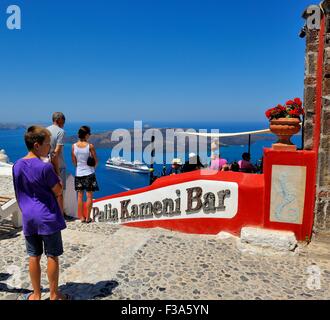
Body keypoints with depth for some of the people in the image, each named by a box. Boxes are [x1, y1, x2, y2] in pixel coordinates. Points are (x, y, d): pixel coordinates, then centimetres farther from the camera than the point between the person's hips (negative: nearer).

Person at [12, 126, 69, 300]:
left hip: (28, 218, 6)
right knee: (52, 256, 8)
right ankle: (54, 295, 22)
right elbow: (58, 193, -10)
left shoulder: (17, 166, 3)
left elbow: (19, 195, 10)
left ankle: (36, 295, 29)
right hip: (48, 217, -6)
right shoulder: (45, 167, -17)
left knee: (33, 256, 15)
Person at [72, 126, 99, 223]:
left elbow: (74, 161, 3)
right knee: (89, 196, 6)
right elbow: (96, 161, -6)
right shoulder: (90, 146, -13)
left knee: (80, 196, 12)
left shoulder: (74, 146, -5)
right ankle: (88, 217, 11)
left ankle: (82, 217, 19)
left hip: (78, 174, 3)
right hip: (89, 173, -3)